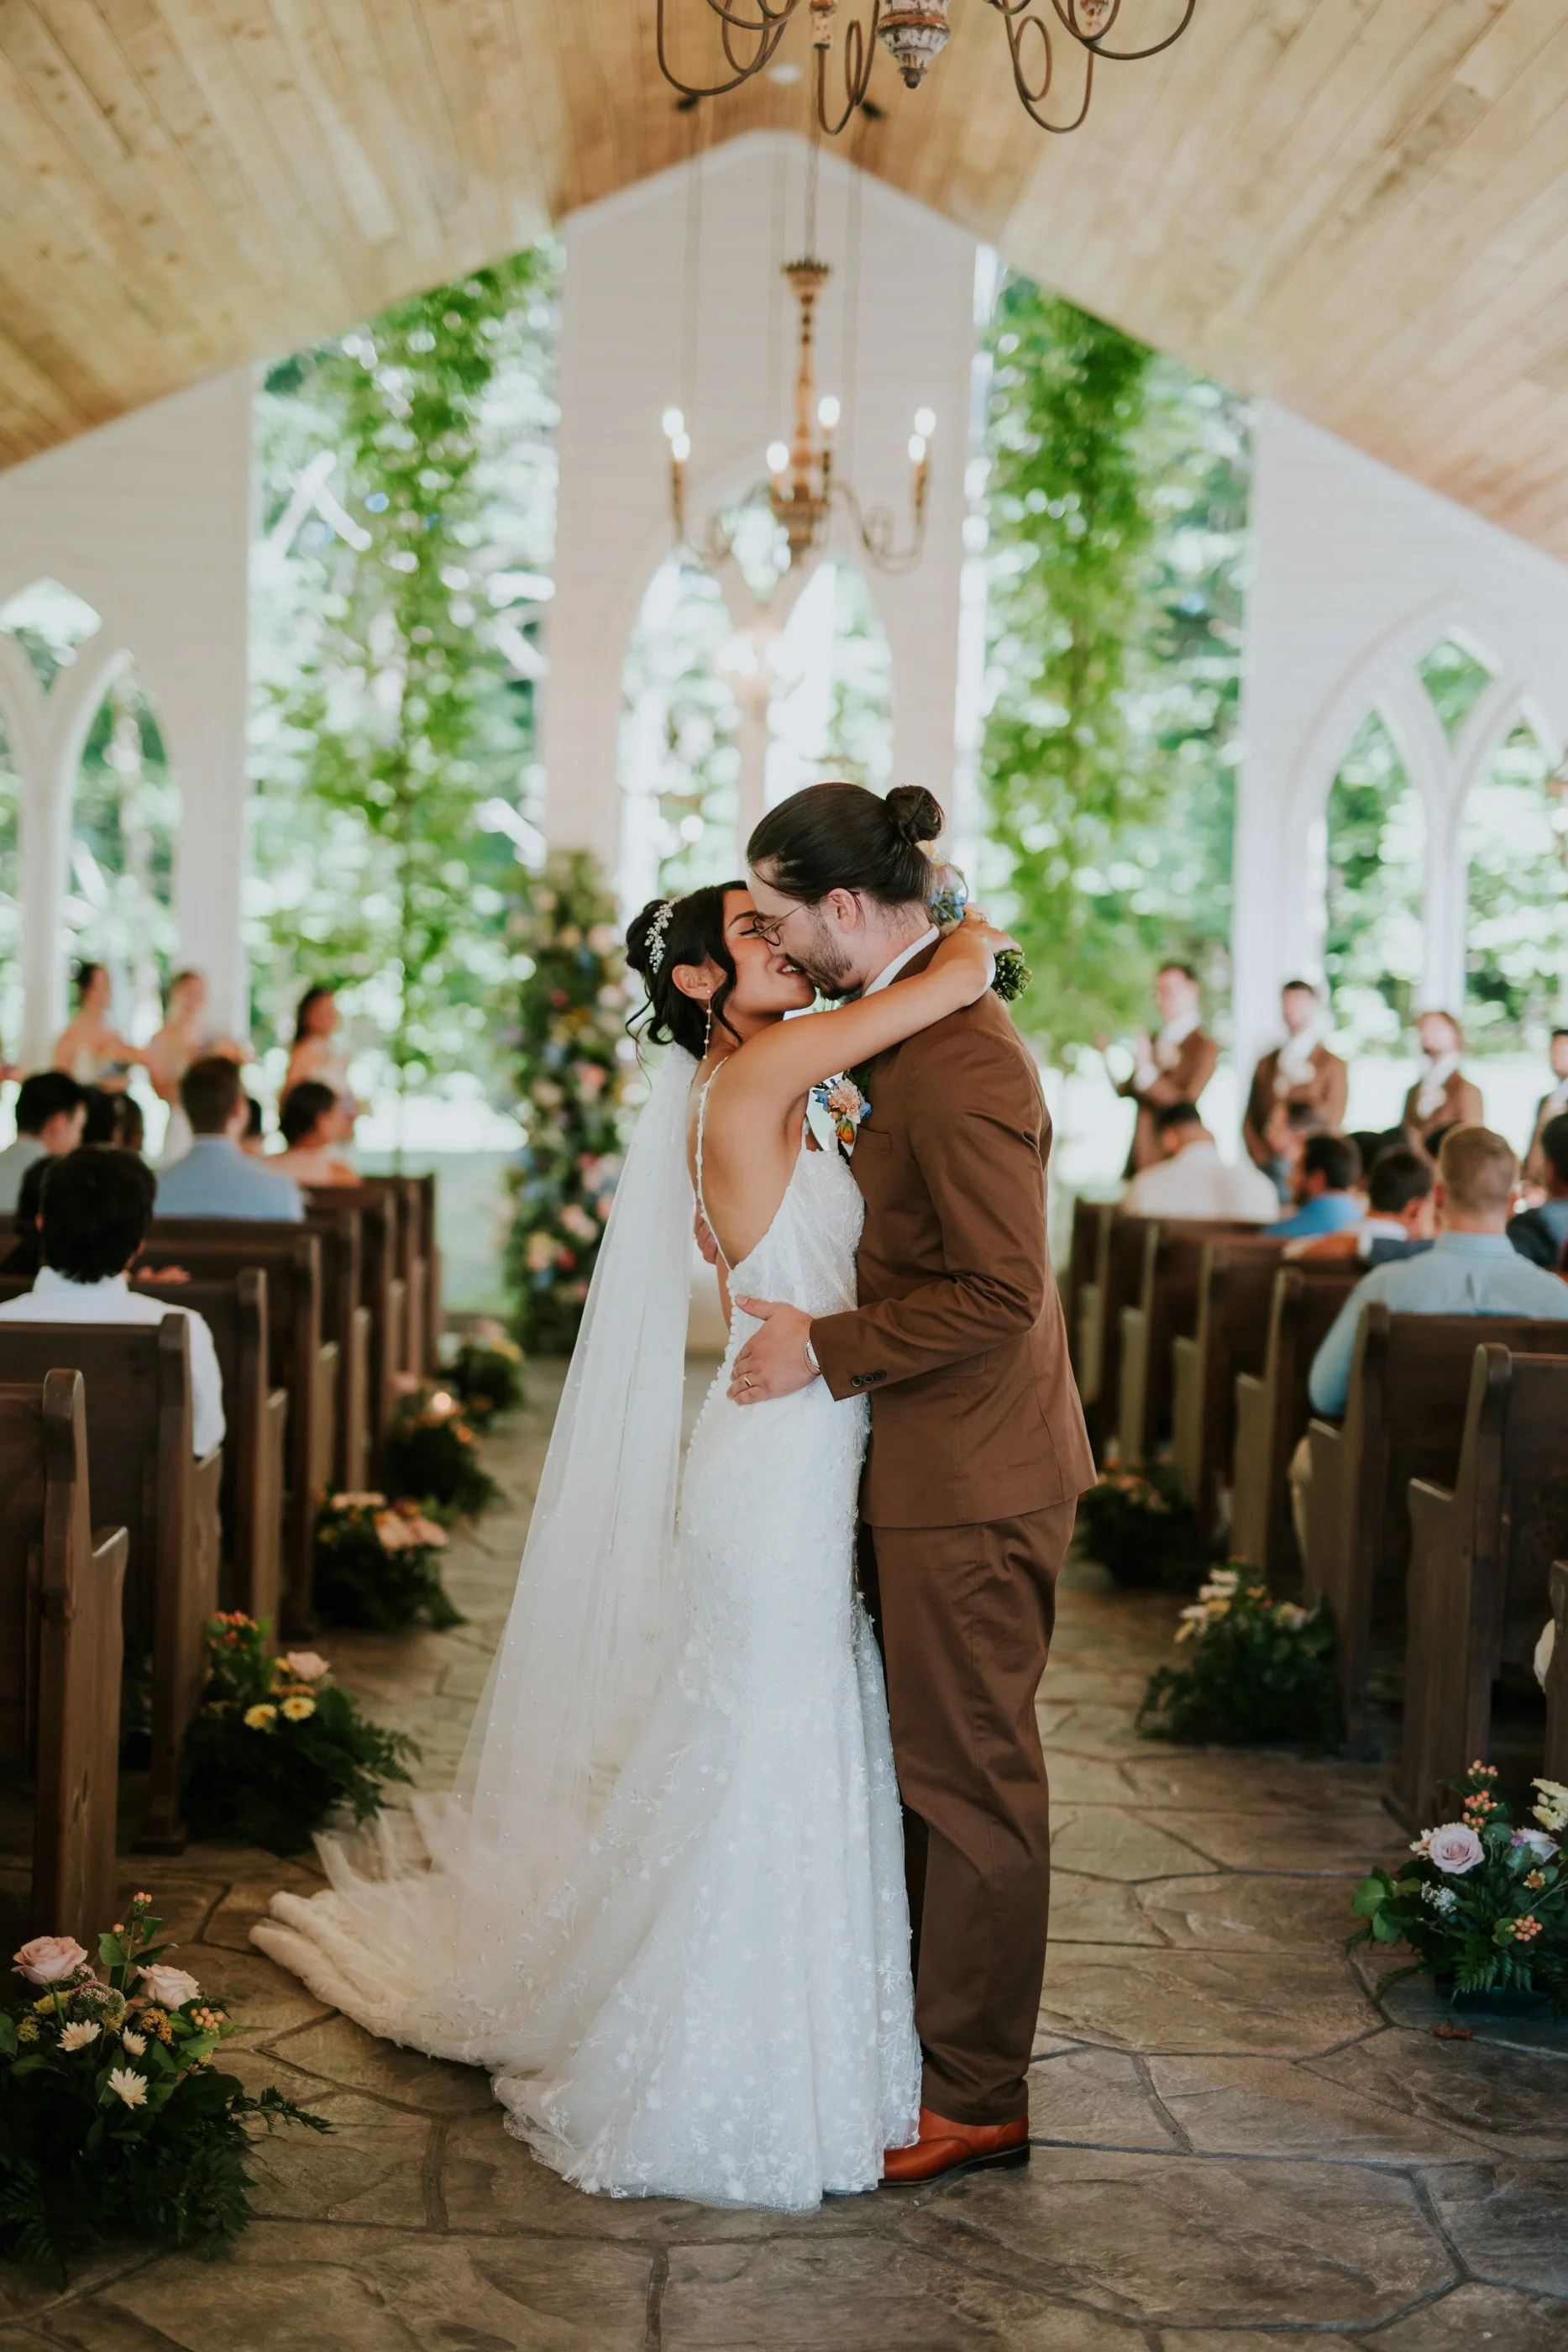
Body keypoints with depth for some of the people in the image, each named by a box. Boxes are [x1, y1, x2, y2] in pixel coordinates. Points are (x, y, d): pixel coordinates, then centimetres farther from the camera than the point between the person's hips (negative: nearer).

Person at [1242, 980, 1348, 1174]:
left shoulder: (1332, 1065, 0)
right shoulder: (1267, 1064, 11)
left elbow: (1333, 1125, -3)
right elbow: (1249, 1120, 12)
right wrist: (1259, 1155, -3)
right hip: (1268, 1167, 3)